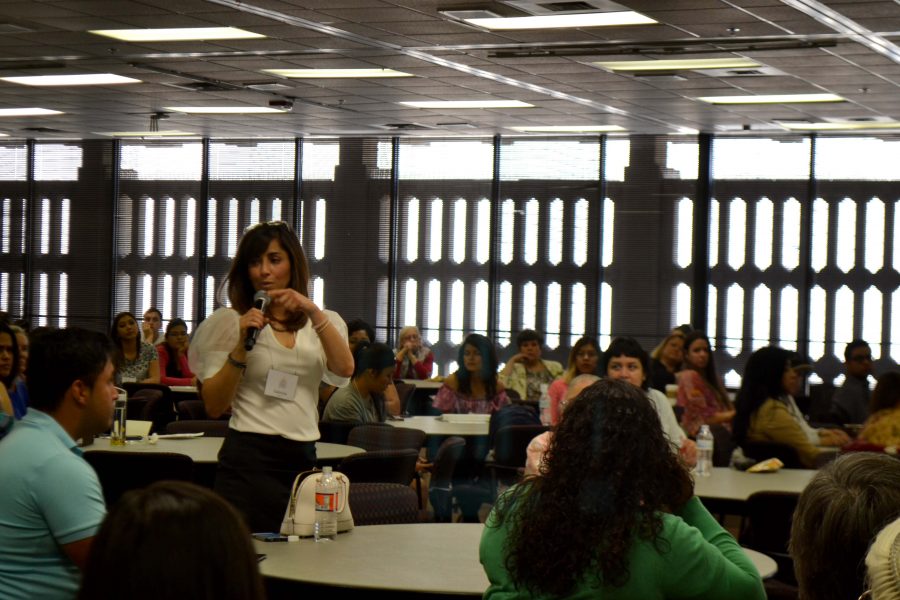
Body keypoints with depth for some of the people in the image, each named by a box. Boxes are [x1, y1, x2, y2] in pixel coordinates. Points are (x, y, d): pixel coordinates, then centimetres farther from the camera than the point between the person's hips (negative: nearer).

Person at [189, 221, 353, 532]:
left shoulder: (323, 323, 14)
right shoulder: (229, 322, 4)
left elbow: (344, 369, -7)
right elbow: (214, 407, -3)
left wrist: (313, 312, -15)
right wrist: (242, 346, -12)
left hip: (304, 460, 3)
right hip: (249, 460, -3)